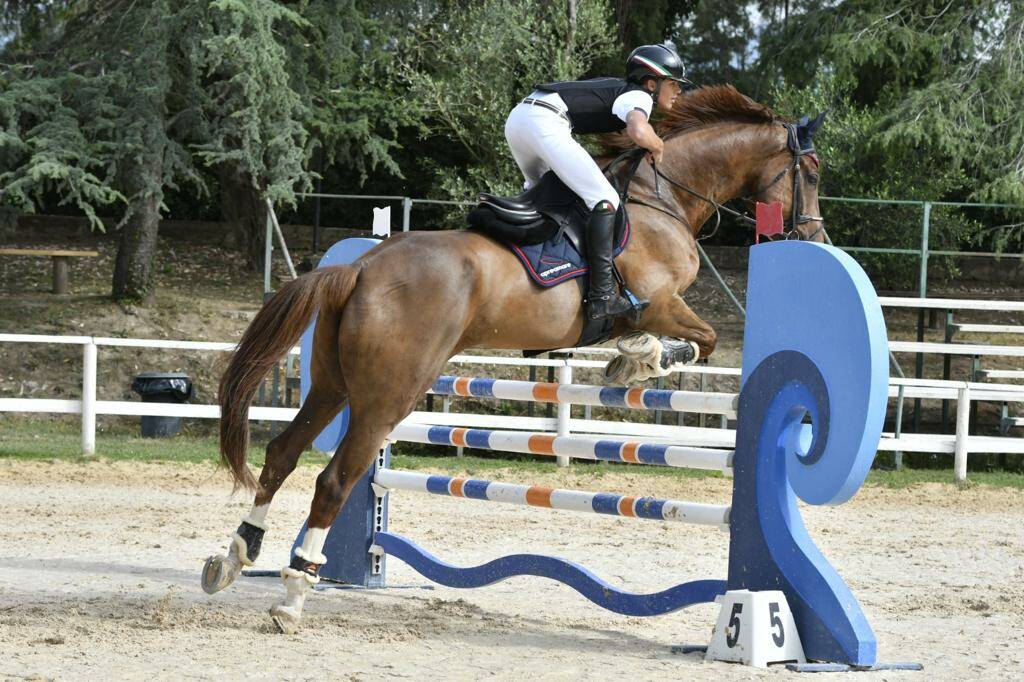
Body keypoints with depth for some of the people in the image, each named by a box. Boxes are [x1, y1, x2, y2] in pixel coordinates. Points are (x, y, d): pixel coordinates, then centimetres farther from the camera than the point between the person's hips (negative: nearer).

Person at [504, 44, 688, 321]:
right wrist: (658, 146, 1)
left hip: (517, 116, 9)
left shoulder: (616, 88, 28)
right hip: (544, 123, -9)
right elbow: (639, 132, -19)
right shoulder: (639, 96, 2)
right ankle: (602, 296, -16)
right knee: (605, 200, -8)